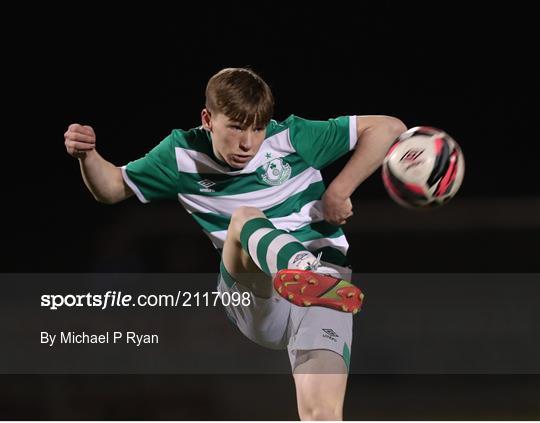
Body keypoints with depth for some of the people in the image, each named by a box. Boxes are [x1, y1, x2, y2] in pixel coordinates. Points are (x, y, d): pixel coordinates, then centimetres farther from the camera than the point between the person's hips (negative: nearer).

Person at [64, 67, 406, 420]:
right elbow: (113, 188, 20)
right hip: (255, 306, 1)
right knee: (244, 217, -32)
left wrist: (338, 192, -6)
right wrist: (87, 155, 0)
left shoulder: (290, 137, 0)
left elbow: (389, 128, 1)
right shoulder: (184, 154, 8)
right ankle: (306, 271, -65)